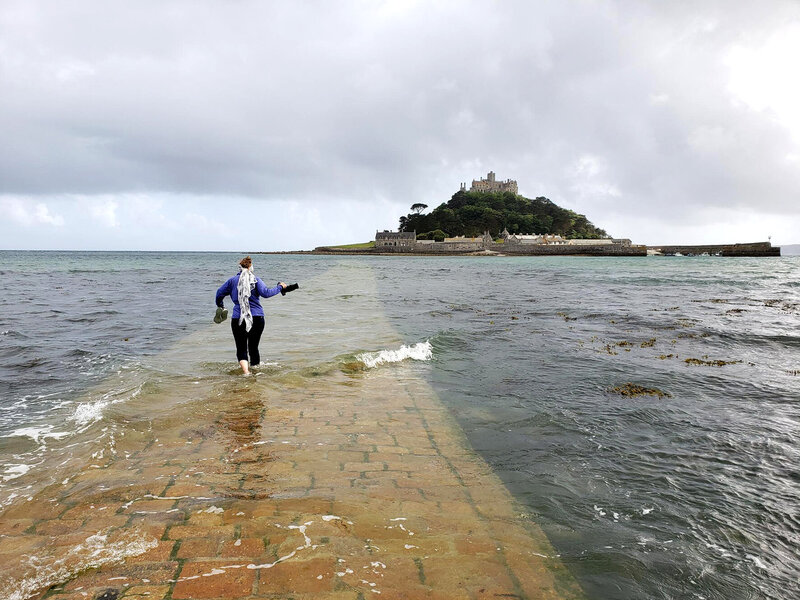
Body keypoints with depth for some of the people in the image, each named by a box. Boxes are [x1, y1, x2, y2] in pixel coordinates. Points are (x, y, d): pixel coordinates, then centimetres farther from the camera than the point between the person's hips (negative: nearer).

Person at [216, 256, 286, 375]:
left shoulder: (232, 280, 7)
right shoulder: (255, 279, 1)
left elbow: (219, 293, 14)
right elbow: (265, 293, -12)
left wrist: (220, 305, 32)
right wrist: (279, 287, 0)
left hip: (238, 319, 0)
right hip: (257, 318, 0)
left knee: (241, 348, 2)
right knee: (253, 347, 12)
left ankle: (245, 371, -19)